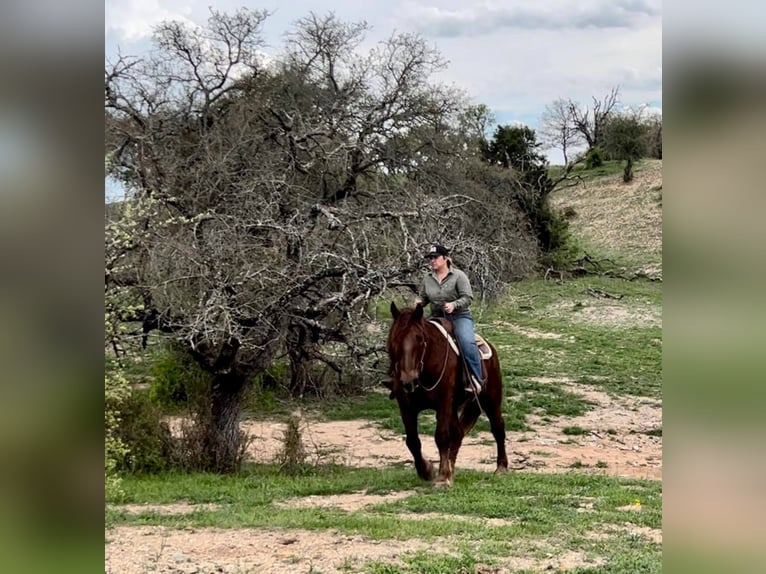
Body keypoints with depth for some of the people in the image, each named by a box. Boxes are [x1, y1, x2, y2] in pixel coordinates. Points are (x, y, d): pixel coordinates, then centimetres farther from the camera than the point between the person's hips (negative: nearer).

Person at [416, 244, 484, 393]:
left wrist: (454, 304, -27)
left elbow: (468, 297, -9)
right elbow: (423, 297, 19)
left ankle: (475, 379, -25)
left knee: (467, 342, -31)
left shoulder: (458, 275, -4)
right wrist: (418, 302, -5)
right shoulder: (427, 278, 9)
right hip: (436, 317, 5)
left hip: (459, 316, -5)